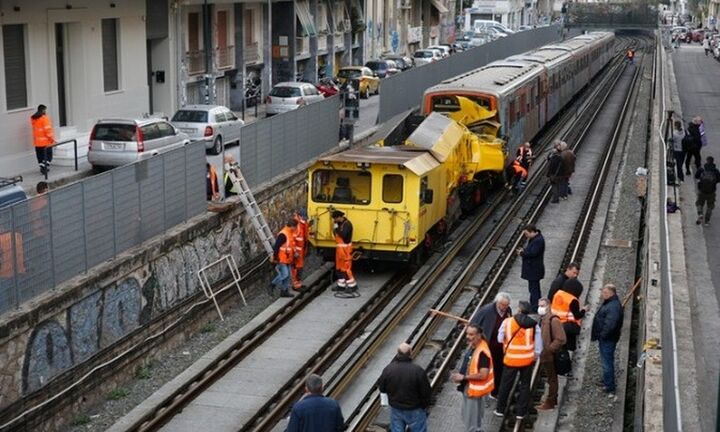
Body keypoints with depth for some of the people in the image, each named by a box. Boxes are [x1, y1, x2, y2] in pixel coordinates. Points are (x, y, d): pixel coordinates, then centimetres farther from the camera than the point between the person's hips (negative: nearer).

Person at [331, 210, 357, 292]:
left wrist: (336, 229, -20)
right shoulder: (339, 224, 10)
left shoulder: (347, 224, -18)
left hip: (345, 248, -10)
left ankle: (352, 285, 2)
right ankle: (341, 285, 21)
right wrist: (335, 230, 1)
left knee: (346, 267, -6)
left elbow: (343, 235, -30)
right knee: (339, 267, 13)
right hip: (339, 248, 10)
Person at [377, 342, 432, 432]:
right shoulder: (418, 371, -25)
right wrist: (424, 406, 4)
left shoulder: (388, 369, -16)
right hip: (415, 411, -3)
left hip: (396, 410, 3)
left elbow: (381, 388, -1)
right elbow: (426, 393, -16)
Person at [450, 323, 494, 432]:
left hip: (475, 390, -10)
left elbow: (483, 375, -30)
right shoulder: (471, 346, 1)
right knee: (466, 415, 25)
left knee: (472, 421, 4)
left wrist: (463, 377, -24)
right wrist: (459, 375, 2)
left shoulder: (482, 352, -28)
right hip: (468, 388, 10)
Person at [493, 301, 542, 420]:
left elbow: (500, 339, -1)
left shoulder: (507, 322, -9)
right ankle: (520, 412, 18)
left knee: (505, 384, 15)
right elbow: (538, 343, -2)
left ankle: (500, 409, 26)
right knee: (525, 385, 14)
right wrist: (536, 355, 13)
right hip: (527, 359, 1)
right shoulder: (534, 324, -7)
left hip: (511, 359, 0)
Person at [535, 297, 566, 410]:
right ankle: (552, 399, 30)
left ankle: (550, 402, 11)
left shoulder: (553, 320, -20)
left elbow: (560, 339, -23)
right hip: (545, 355, 9)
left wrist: (549, 349, -20)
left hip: (550, 356, -9)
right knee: (551, 378, 19)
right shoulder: (543, 319, 7)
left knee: (552, 379, 3)